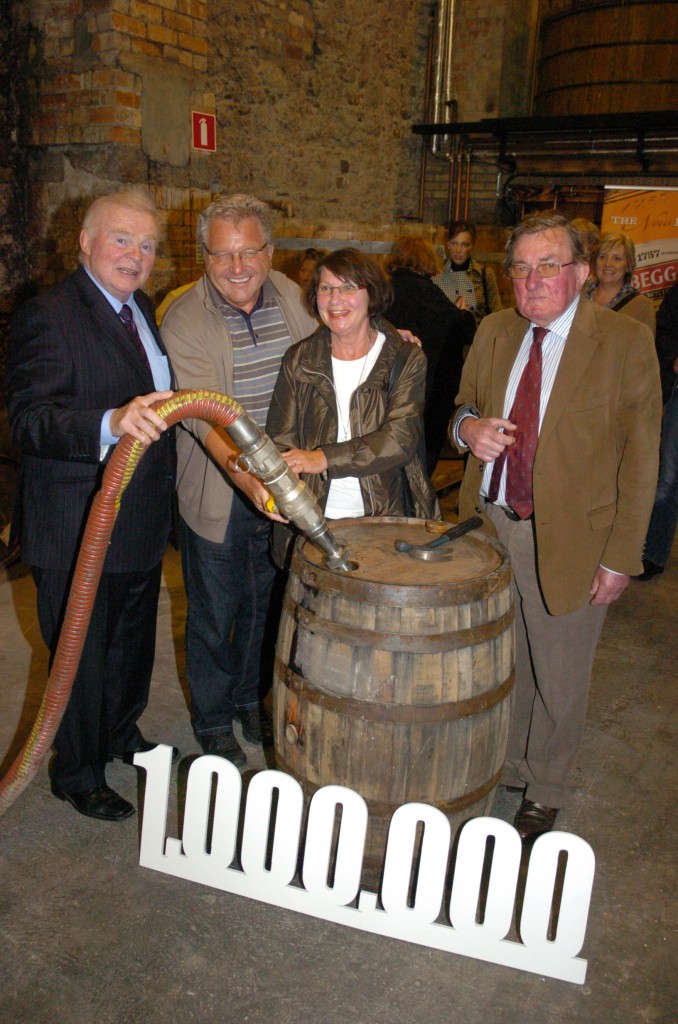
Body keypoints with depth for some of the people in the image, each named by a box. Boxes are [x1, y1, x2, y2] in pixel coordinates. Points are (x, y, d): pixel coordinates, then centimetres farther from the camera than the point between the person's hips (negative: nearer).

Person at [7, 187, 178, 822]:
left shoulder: (142, 310, 10)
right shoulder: (48, 317, -18)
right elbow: (29, 421, -30)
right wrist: (111, 423, -44)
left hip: (141, 522, 8)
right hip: (77, 530, -8)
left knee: (133, 641, 24)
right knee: (82, 656, 8)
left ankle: (121, 735, 48)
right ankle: (77, 775, 30)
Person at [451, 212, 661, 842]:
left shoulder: (627, 343, -10)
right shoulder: (493, 332, 5)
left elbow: (639, 459, -9)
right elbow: (464, 405, 17)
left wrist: (620, 558, -12)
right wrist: (468, 425, -9)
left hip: (567, 539, -4)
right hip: (489, 524, 4)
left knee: (558, 680, 12)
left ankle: (543, 793, 36)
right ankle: (499, 764, 44)